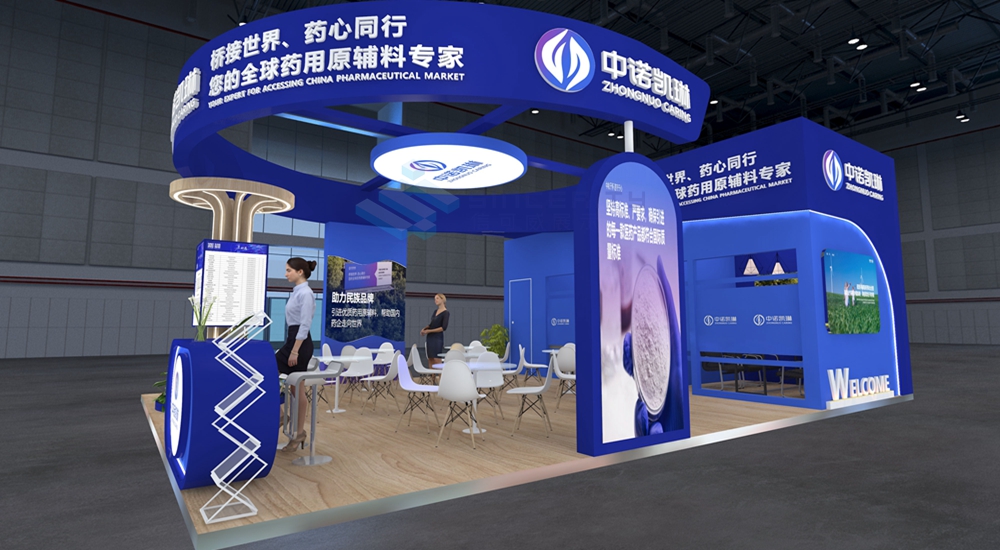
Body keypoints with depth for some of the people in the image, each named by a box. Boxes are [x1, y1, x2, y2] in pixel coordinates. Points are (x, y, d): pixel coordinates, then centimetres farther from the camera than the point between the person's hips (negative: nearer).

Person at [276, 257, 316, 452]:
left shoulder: (305, 293, -17)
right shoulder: (296, 291, 15)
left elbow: (305, 325, -21)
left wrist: (295, 351, -21)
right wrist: (290, 348, 22)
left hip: (301, 343, -10)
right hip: (292, 340, 10)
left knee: (297, 389, -1)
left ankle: (299, 432, 12)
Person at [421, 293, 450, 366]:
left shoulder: (446, 313, -9)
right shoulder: (435, 311, 13)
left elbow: (444, 328, -17)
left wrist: (429, 331, -16)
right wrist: (424, 329, 3)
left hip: (438, 337, -7)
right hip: (430, 337, 8)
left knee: (437, 360, -8)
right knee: (430, 359, 8)